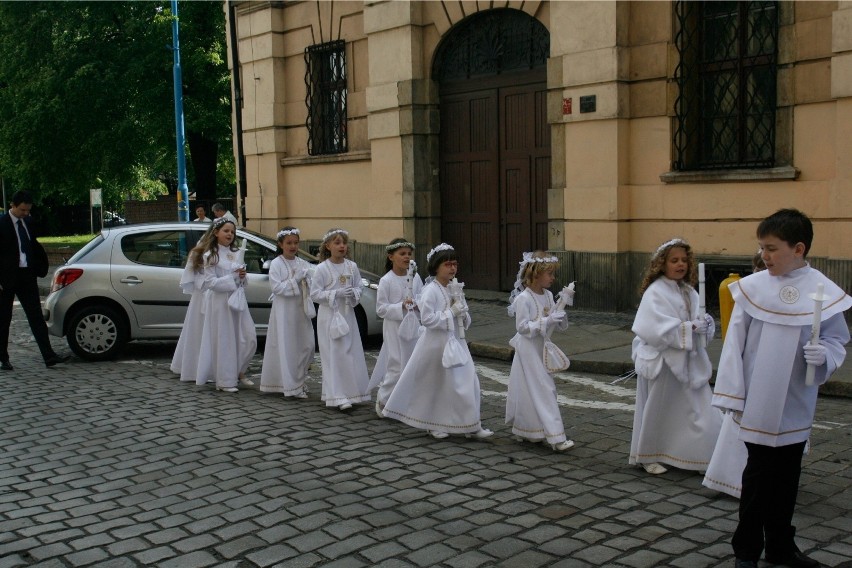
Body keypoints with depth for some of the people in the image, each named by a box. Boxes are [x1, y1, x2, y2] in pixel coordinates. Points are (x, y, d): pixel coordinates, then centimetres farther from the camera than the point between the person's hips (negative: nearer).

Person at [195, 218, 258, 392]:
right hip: (220, 301, -6)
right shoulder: (210, 255, -5)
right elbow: (210, 282, -11)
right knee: (224, 340, -1)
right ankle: (225, 381, 9)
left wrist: (243, 277, -6)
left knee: (249, 338, 2)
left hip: (238, 300, 6)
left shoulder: (236, 253, 12)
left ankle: (239, 371, 22)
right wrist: (233, 277, -17)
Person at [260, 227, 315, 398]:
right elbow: (276, 287, -15)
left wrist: (305, 278, -9)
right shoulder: (276, 264, -7)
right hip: (283, 310, -6)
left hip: (301, 310, 6)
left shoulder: (303, 264, 9)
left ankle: (300, 378, 24)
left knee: (307, 345, 8)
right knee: (287, 347, -3)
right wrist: (295, 280, -18)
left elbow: (310, 286, 11)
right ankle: (293, 387, 1)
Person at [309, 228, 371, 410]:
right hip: (329, 315, -4)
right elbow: (314, 294, -10)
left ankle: (351, 392, 19)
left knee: (352, 354, 7)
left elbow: (358, 288, 11)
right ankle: (338, 396, -3)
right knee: (334, 356, -4)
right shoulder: (322, 269, -8)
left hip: (348, 314, 5)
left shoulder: (352, 267, 4)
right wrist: (336, 293, -19)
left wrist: (354, 293, -12)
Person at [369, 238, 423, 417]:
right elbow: (380, 309, -10)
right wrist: (401, 306, -22)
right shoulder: (386, 281, -10)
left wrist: (419, 304, -10)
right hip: (395, 328, -5)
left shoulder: (415, 277, 4)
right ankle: (382, 399, 13)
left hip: (413, 326, 5)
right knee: (397, 367, -5)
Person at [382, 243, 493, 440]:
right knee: (436, 386, 0)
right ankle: (432, 425, 13)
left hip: (455, 342, 8)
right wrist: (450, 313, -19)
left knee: (468, 382, 4)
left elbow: (465, 321, 16)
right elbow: (426, 319, -21)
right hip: (437, 343, -7)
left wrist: (462, 313, -6)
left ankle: (471, 426, 12)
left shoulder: (455, 290, 10)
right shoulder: (430, 291, -13)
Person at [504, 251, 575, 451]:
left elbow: (561, 325, 9)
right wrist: (547, 321, -27)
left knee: (540, 389, 12)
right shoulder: (524, 298, -17)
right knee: (543, 390, -9)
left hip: (542, 348, 8)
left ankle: (523, 430, 25)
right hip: (529, 350, -8)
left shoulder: (548, 296, 6)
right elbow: (522, 327, -21)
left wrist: (564, 304, -7)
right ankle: (555, 437, -9)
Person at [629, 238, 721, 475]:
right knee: (657, 411, 7)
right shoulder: (655, 292, -13)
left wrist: (706, 324, -12)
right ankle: (648, 457, 25)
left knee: (697, 409, 5)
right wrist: (690, 327, -26)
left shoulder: (689, 292, 8)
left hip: (687, 360, 6)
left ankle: (696, 458, 18)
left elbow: (697, 322, 10)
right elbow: (657, 328, -23)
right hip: (662, 360, -6)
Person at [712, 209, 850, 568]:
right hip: (758, 405, -1)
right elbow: (735, 344, -4)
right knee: (758, 474, 5)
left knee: (787, 475, 14)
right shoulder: (752, 287, -7)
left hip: (796, 406, 2)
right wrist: (733, 396, -5)